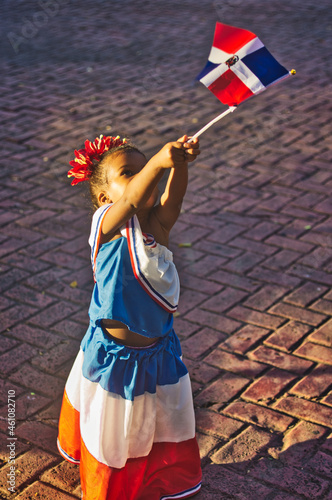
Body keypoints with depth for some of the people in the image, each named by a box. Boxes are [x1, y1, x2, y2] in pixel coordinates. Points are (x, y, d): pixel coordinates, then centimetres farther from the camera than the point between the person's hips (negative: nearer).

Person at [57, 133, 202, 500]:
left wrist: (180, 163, -49)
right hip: (114, 356, -5)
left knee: (166, 428, 25)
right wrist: (158, 162, -59)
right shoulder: (107, 225, -20)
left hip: (159, 352, 5)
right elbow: (132, 200, -41)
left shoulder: (158, 224, -7)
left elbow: (173, 197, -28)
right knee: (112, 435, 17)